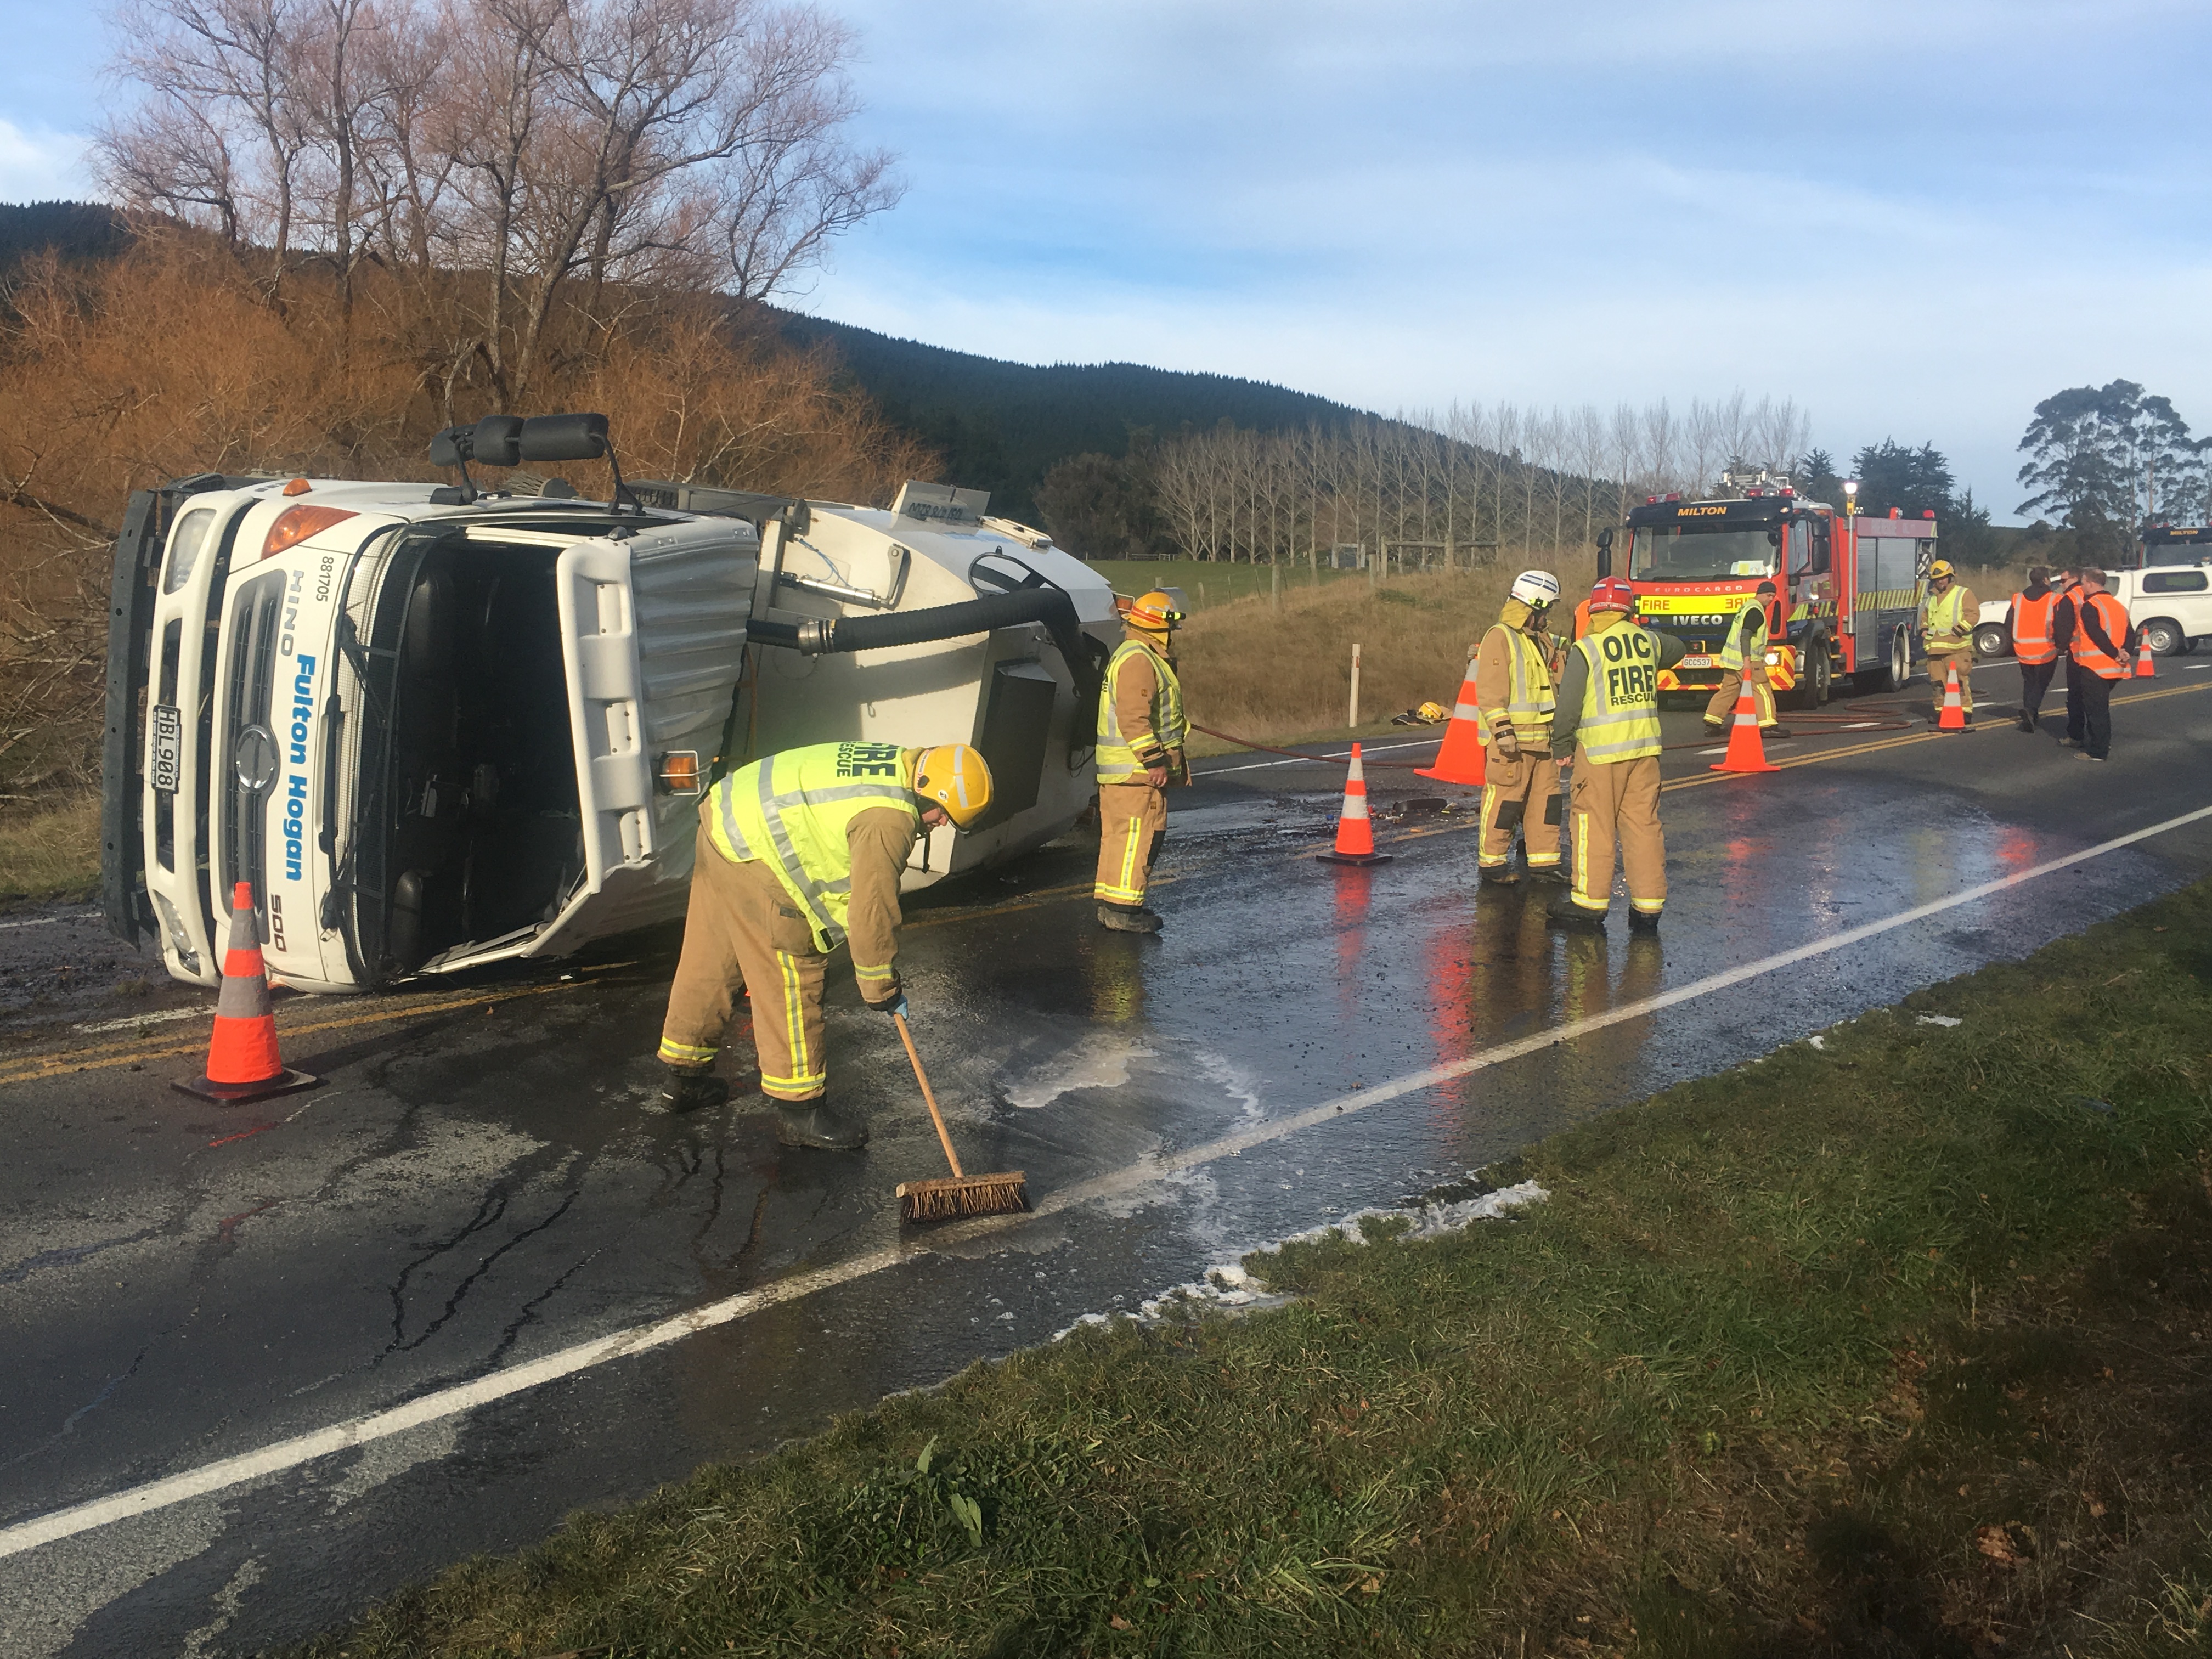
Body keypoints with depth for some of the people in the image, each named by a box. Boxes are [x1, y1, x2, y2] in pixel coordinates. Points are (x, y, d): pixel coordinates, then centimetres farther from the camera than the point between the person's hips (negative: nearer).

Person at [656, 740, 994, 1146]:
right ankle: (803, 1112, 7)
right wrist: (880, 987, -6)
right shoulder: (890, 820, -23)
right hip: (755, 855, -11)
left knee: (709, 962, 21)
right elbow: (871, 910, -19)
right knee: (792, 980, -2)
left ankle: (685, 1077, 38)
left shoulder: (897, 766, 8)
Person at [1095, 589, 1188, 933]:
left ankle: (1109, 903, 21)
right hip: (1136, 771, -11)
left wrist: (1170, 759, 28)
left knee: (1119, 834, 14)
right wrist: (1154, 760, -23)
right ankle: (1122, 908, -7)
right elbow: (1133, 718, -24)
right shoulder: (1138, 660, -16)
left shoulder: (1143, 656, 20)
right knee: (1137, 834, -9)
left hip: (1136, 768, 11)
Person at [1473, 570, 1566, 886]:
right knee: (1504, 800, -5)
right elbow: (1490, 690, -16)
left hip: (1542, 738, 9)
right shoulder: (1500, 637, -10)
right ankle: (1491, 863, 4)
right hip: (1511, 740, -9)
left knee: (1545, 798, 9)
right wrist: (1503, 730, -21)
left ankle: (1544, 860, 17)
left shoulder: (1541, 640, 19)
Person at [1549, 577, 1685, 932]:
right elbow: (1676, 649, 30)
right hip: (1645, 746, 4)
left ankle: (1590, 902, 8)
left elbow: (1569, 704, -7)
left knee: (1594, 824, 4)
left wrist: (1561, 745, 6)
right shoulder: (1648, 640, 6)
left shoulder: (1586, 649, -9)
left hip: (1600, 750, -4)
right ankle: (1648, 905, 11)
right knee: (1643, 823, 8)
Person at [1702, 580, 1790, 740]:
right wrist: (1747, 660, -26)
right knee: (1762, 691, -8)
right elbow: (1745, 636, -21)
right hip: (1747, 660, -10)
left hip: (1732, 658, 10)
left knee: (1728, 690, 12)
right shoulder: (1755, 611, -12)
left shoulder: (1748, 606, 20)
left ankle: (1711, 721, 12)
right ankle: (1767, 725, -12)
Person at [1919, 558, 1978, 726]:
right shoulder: (1932, 597, 20)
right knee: (1938, 681, 7)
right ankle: (1941, 711, 13)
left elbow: (1973, 613, -7)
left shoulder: (1963, 594, 1)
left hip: (1957, 647, -6)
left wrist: (1958, 629, -15)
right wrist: (1924, 629, 16)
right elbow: (1925, 615, 34)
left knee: (1960, 680, -8)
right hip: (1935, 647, 6)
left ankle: (1965, 711, -5)